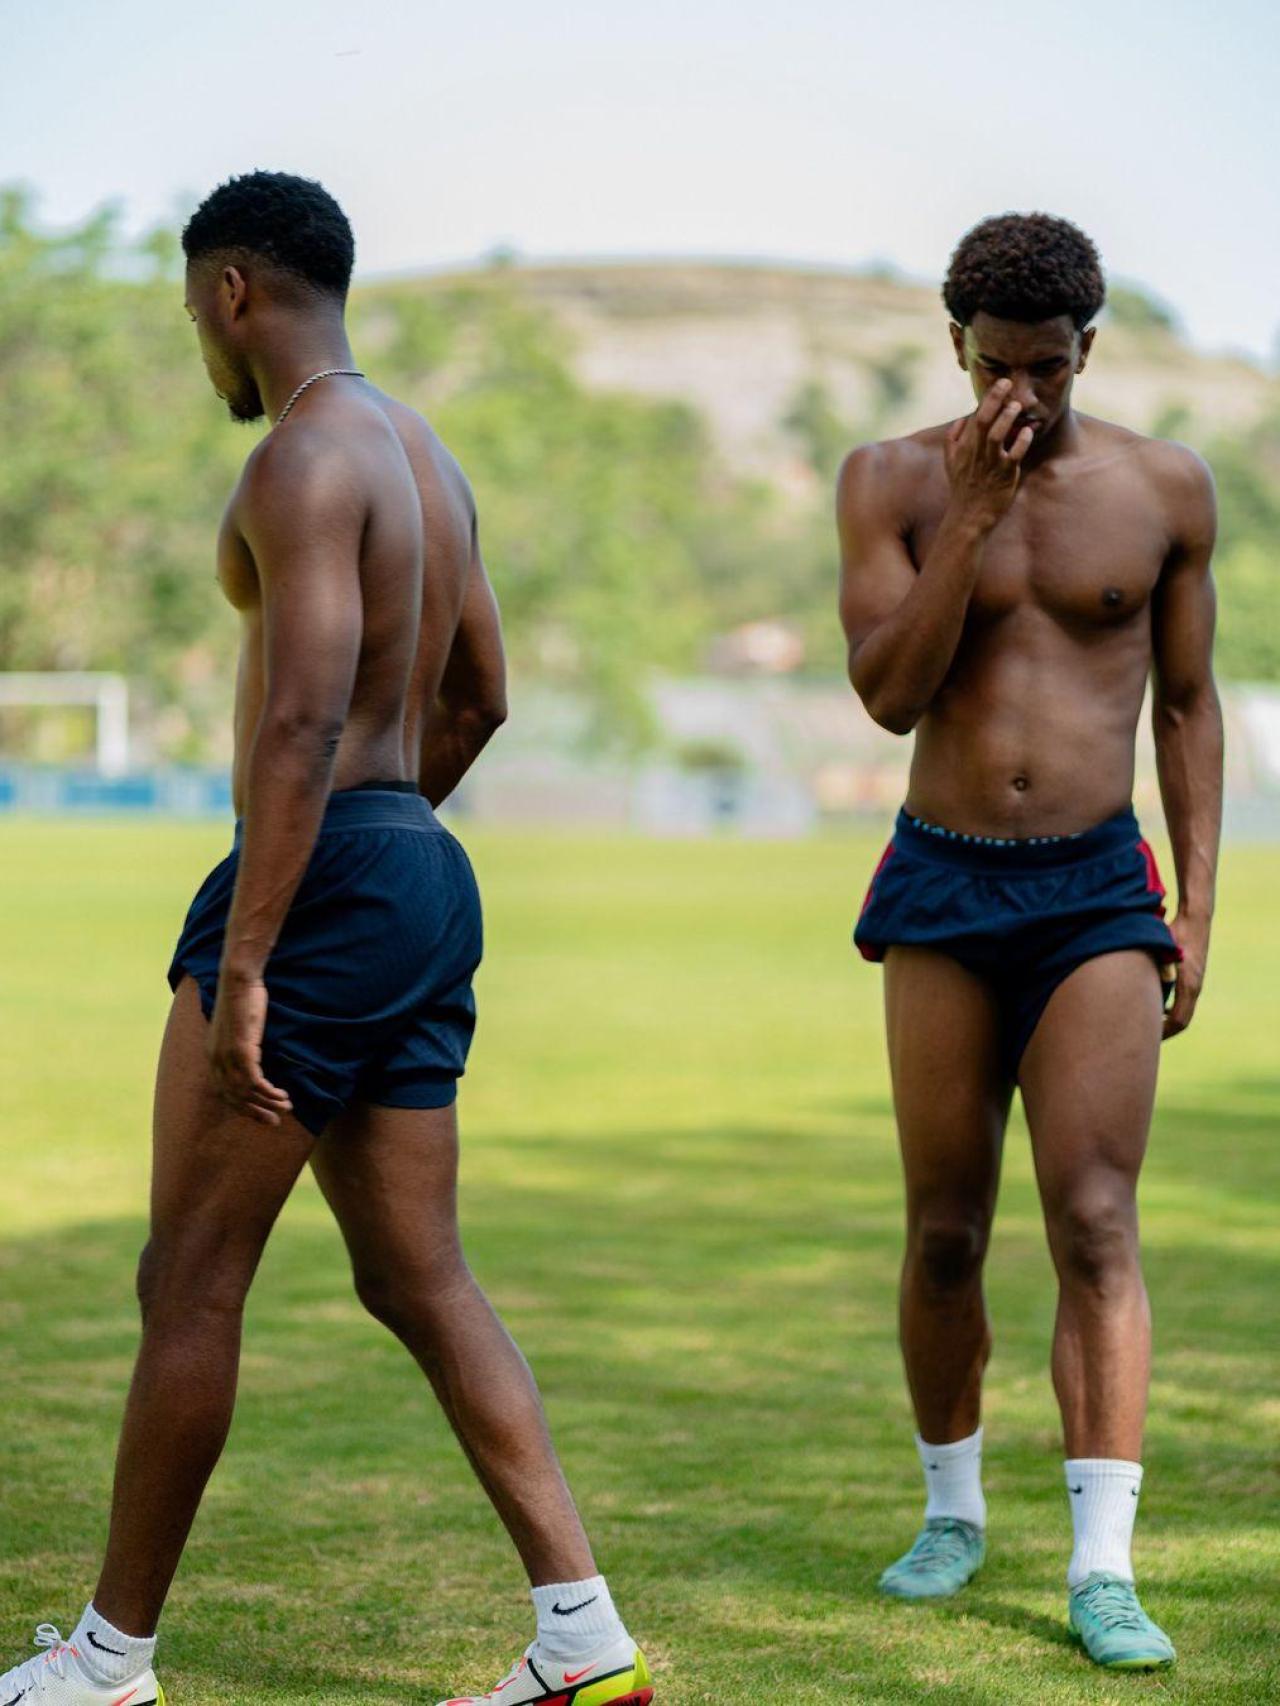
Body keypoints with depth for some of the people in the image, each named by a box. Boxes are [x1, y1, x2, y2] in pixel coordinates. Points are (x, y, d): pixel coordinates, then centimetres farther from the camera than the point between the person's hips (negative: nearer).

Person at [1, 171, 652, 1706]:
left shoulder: (307, 457, -13)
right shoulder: (427, 457, 16)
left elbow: (302, 722, -23)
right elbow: (476, 696, 27)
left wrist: (240, 970, -24)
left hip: (323, 881, -9)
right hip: (426, 880, 9)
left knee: (190, 1279, 0)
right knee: (419, 1280, 9)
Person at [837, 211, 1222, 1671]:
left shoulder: (1163, 489, 2)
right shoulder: (894, 483, 0)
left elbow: (1188, 702, 9)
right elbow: (888, 694, -9)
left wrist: (1197, 903, 3)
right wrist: (971, 515, -18)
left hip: (1097, 895, -1)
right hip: (942, 892, 1)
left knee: (1094, 1224, -11)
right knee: (944, 1232, 7)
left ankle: (1103, 1570, -14)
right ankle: (951, 1510, 27)